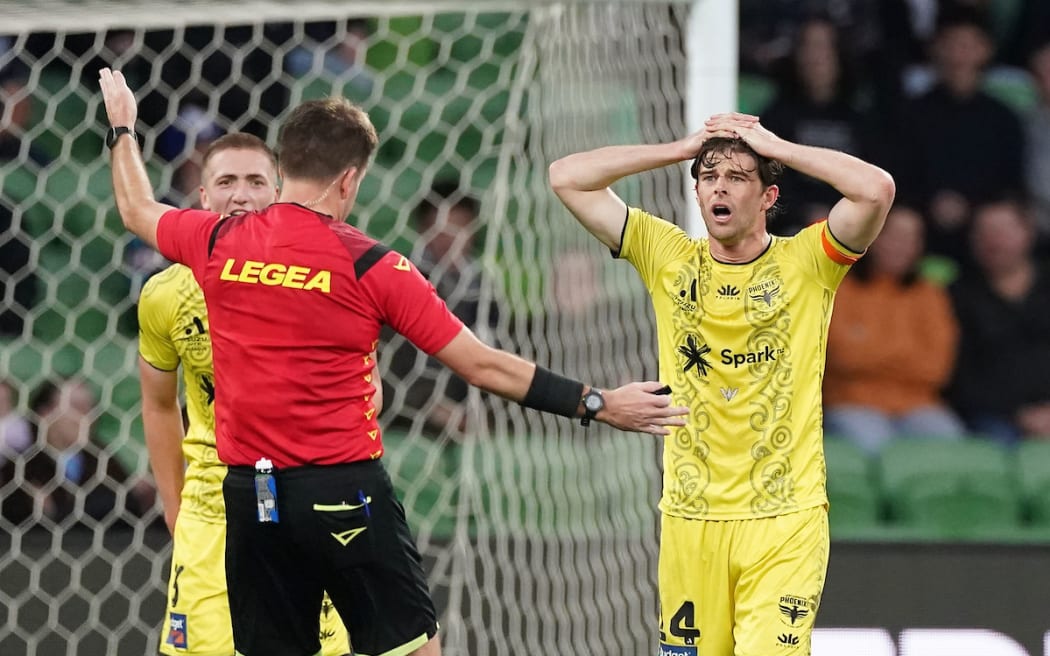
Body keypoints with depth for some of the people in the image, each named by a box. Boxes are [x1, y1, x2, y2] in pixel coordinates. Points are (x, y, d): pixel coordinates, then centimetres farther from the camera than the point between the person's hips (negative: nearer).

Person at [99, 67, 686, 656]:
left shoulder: (219, 243, 0)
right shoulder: (372, 266, -9)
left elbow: (137, 211, 23)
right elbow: (484, 366, -8)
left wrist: (123, 129, 42)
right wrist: (599, 404, -3)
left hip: (249, 497, 4)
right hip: (344, 492, -4)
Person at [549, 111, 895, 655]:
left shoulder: (804, 263, -1)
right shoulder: (668, 258, 6)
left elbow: (876, 189, -17)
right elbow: (567, 177, 3)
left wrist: (775, 146, -7)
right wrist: (682, 148, 2)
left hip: (785, 519, -3)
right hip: (689, 520, 3)